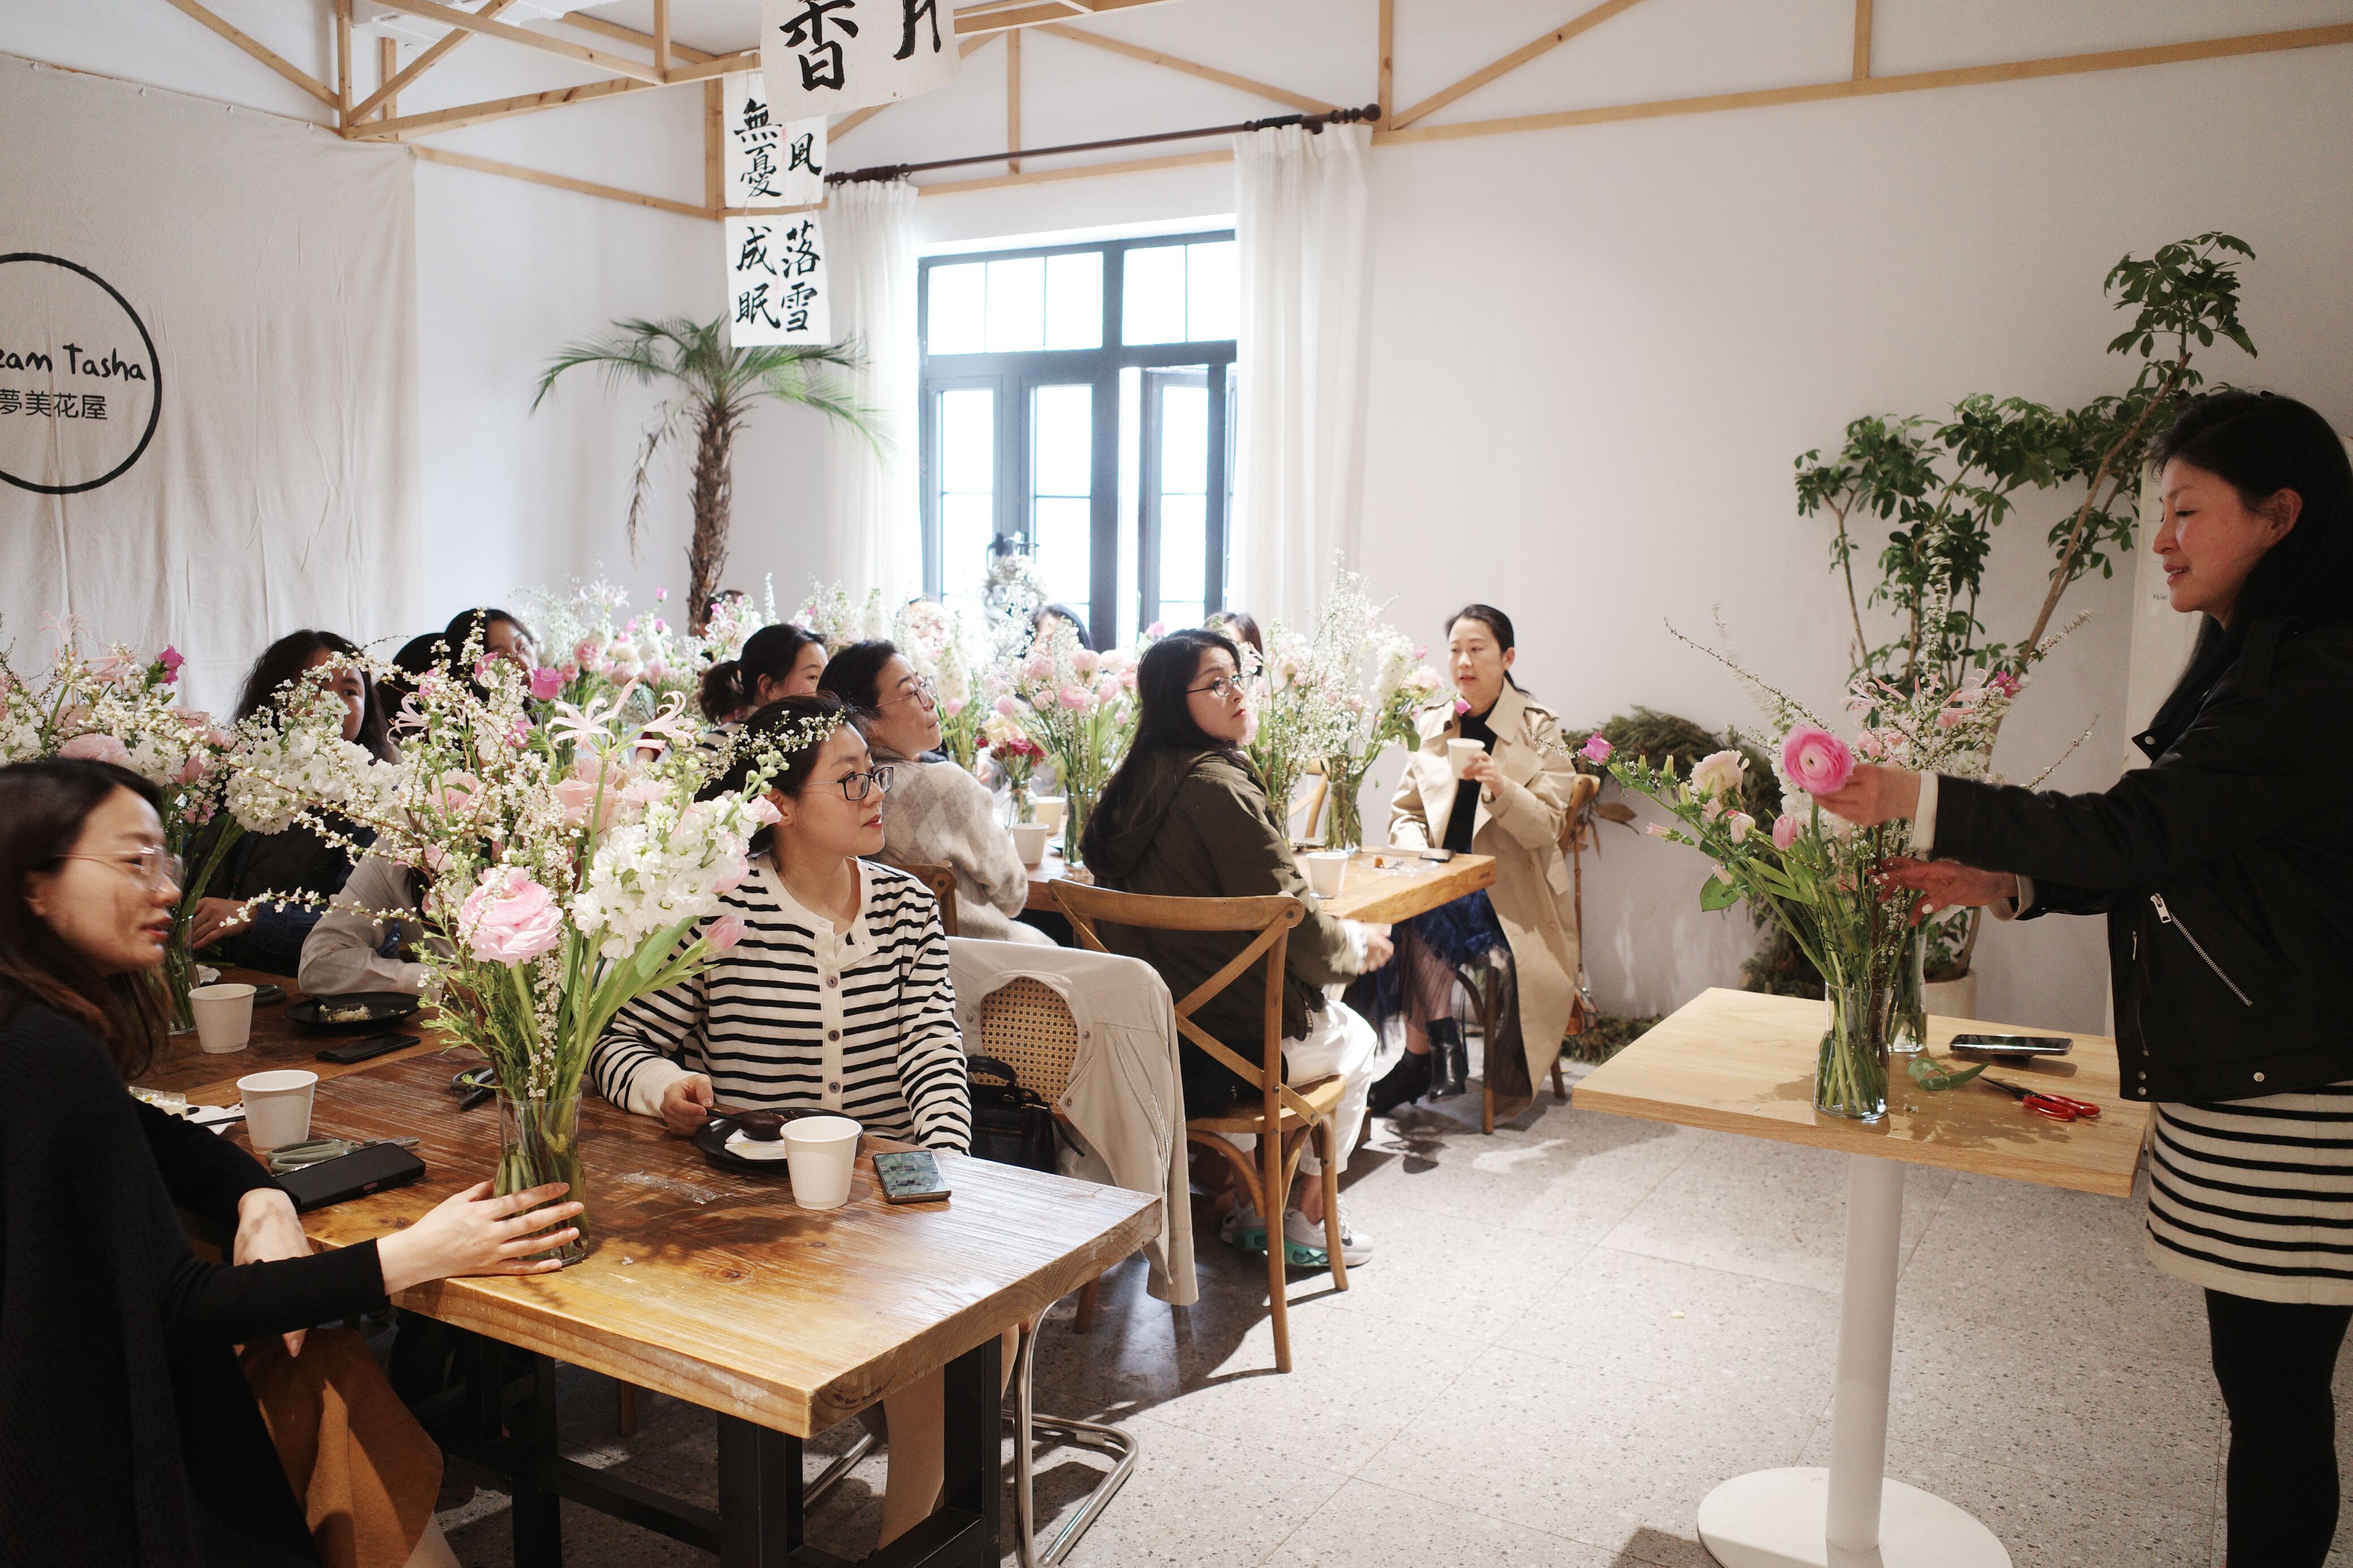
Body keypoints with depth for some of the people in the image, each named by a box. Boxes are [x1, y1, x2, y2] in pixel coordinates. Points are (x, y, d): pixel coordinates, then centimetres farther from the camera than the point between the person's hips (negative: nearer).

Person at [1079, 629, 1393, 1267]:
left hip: (1154, 1034, 8)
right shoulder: (1220, 788, -24)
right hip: (1239, 1041, -7)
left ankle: (1253, 1207, 34)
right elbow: (1299, 931, -20)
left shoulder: (1132, 785, 3)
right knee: (1355, 1040, 25)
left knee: (1330, 1018, 32)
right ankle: (1306, 1222, 35)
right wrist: (1362, 943, 1)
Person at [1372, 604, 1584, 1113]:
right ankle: (1441, 1047, -21)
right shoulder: (1431, 725, 11)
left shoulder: (1539, 729, -1)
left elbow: (1546, 829, -10)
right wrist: (1416, 850, -10)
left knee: (1419, 918, -30)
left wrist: (1499, 786, -28)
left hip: (1510, 890, -3)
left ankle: (1421, 1054, -15)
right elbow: (1404, 812, 13)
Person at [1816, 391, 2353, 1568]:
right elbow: (2178, 857, 16)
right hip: (2233, 1079, 10)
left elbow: (2135, 831, -22)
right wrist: (2010, 885, 5)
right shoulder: (2248, 667, 13)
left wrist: (1924, 803, -18)